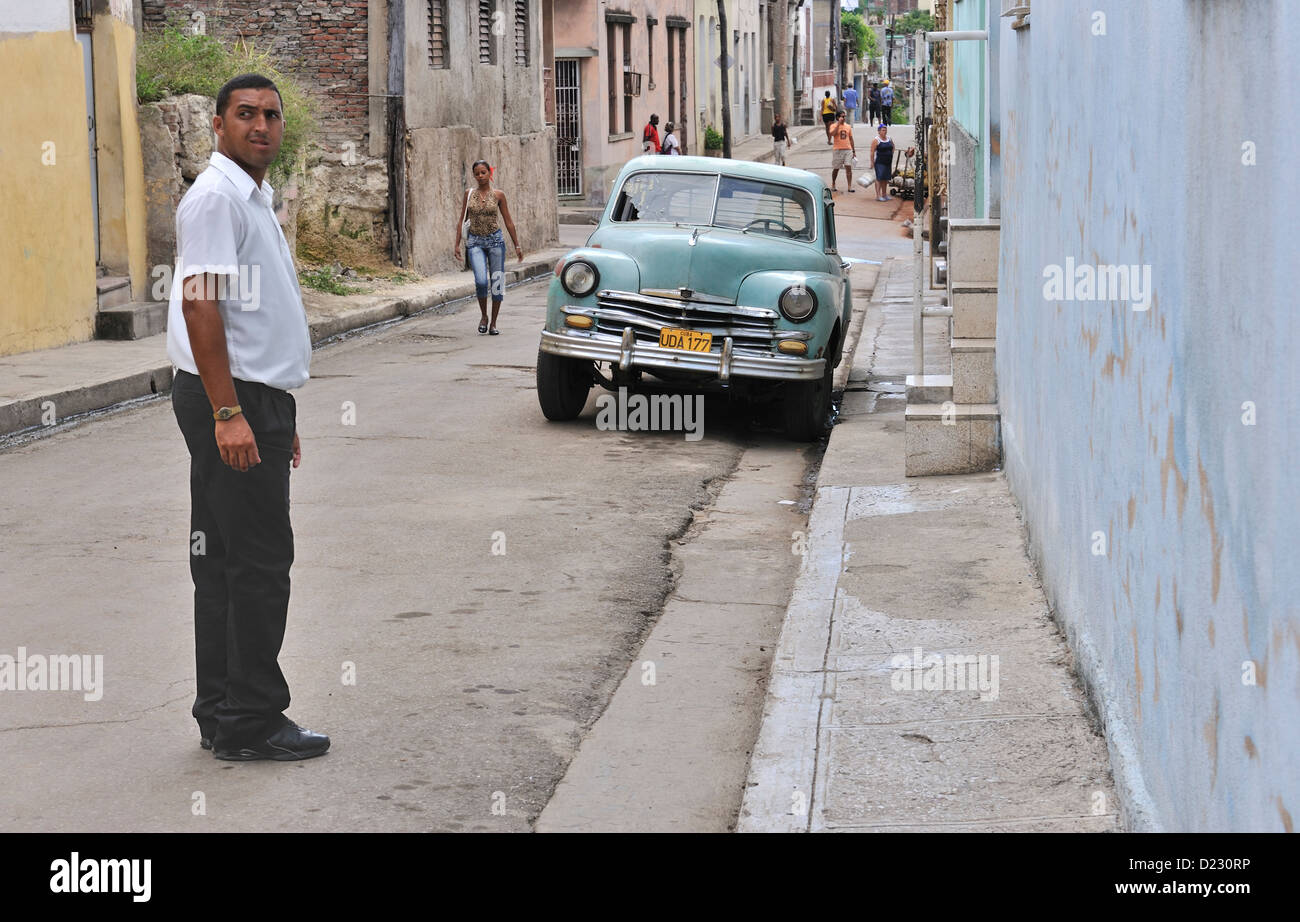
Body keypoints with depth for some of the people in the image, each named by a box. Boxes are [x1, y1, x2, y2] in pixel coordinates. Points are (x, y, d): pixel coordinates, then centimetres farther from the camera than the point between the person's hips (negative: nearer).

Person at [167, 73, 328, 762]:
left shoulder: (254, 198, 20)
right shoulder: (215, 196, -12)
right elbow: (199, 304, -20)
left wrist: (279, 416, 25)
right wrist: (228, 412, -25)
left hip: (256, 400, 10)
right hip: (229, 400, -10)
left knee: (225, 562, 12)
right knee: (257, 563, -8)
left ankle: (223, 716, 17)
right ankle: (250, 723, -2)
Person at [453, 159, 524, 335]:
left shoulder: (498, 195, 1)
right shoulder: (469, 194, 5)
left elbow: (508, 221, 5)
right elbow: (462, 220, 8)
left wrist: (517, 245, 5)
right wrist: (457, 244, 3)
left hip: (495, 240, 0)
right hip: (475, 242, 0)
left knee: (497, 281, 1)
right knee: (481, 280, -17)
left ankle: (493, 322, 12)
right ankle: (483, 316, 6)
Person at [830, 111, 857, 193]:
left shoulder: (848, 126, 11)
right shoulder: (834, 126, -1)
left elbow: (851, 139, 16)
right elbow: (833, 133, -23)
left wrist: (854, 151, 14)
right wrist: (839, 123, -20)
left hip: (848, 149, 2)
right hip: (837, 150, -2)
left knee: (848, 168, -7)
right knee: (836, 169, 8)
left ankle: (850, 186, -8)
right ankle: (833, 184, 27)